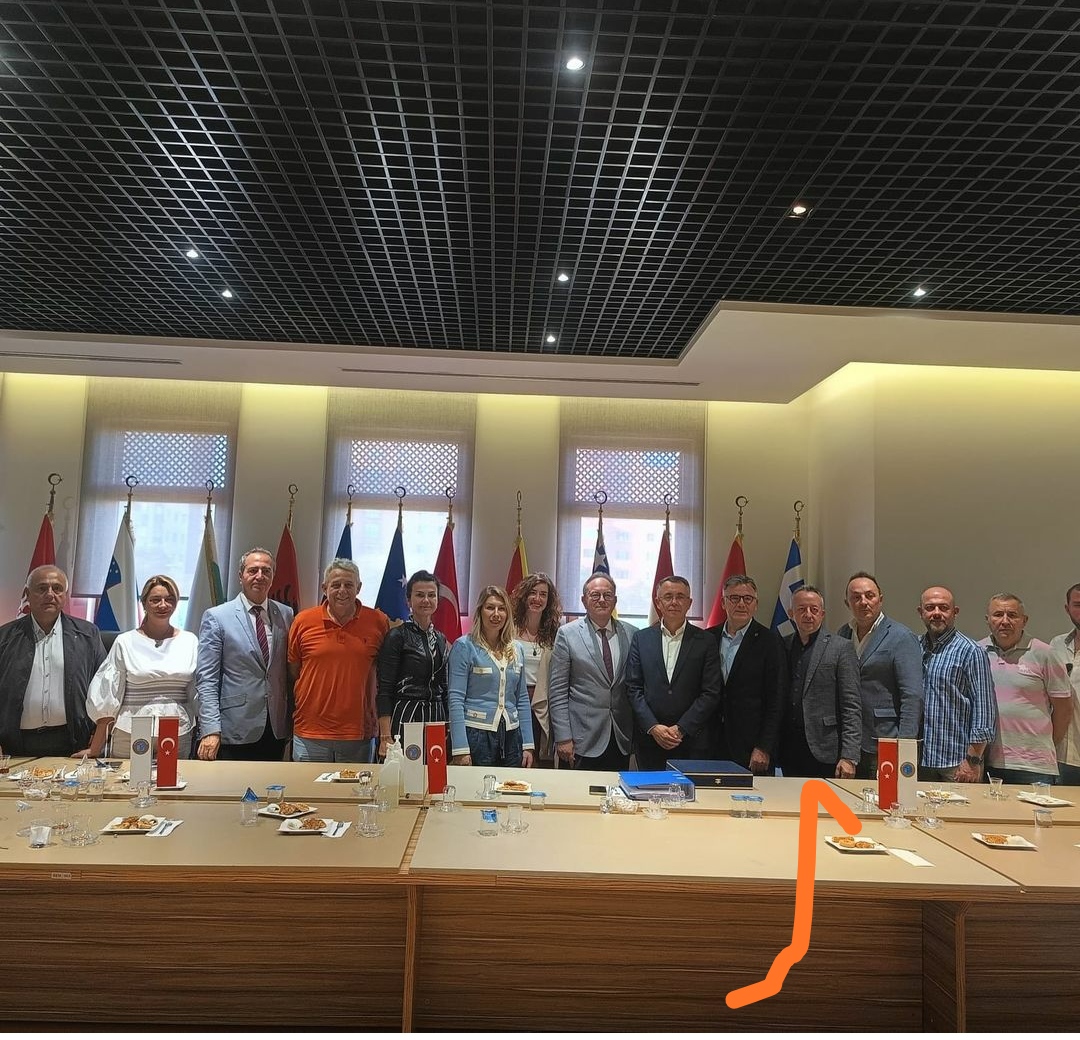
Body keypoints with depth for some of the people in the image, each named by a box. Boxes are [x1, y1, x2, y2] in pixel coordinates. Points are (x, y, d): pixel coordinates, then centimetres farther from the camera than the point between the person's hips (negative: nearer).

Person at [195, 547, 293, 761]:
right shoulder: (216, 617, -3)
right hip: (236, 731, -3)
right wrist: (210, 730, -14)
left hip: (277, 731, 3)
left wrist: (294, 720, 8)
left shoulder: (286, 615, 7)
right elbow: (206, 679, -6)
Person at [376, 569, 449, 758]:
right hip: (404, 719, -5)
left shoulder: (441, 640, 13)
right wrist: (385, 737, -17)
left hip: (436, 719, 6)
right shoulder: (397, 636, -5)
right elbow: (384, 691, -10)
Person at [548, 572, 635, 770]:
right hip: (583, 739, -3)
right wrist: (563, 738, -8)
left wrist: (637, 732, 5)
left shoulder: (630, 634, 7)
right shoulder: (567, 634, -1)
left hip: (621, 738, 3)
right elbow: (557, 691, -3)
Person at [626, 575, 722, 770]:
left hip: (692, 742, -1)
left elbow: (711, 694, -3)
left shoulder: (705, 641, 2)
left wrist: (681, 729, -10)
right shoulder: (641, 638, 6)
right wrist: (653, 727, -9)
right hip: (649, 740, 1)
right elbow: (633, 689, 3)